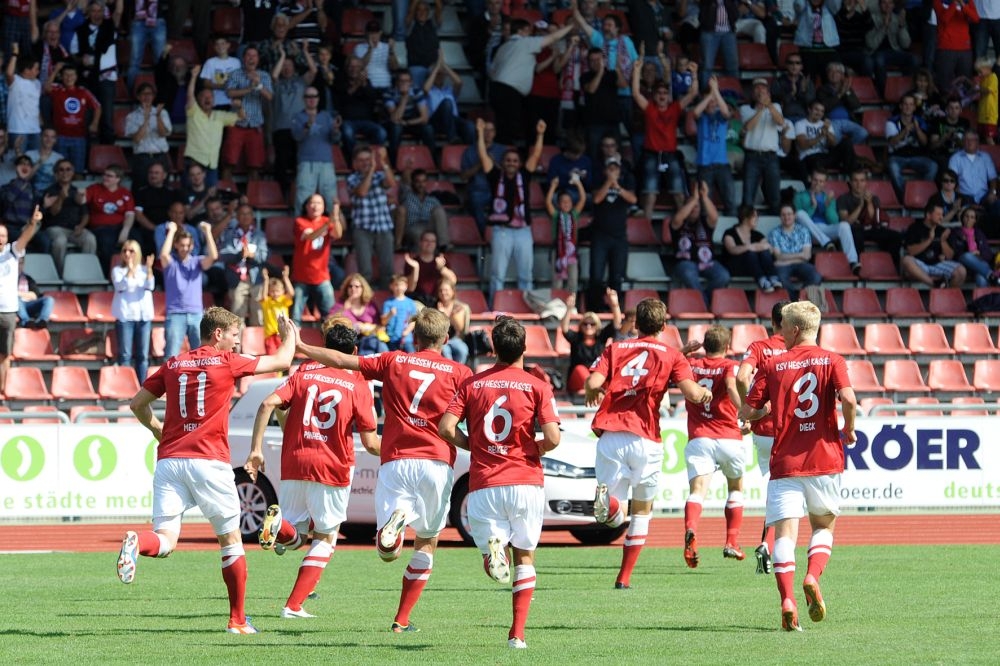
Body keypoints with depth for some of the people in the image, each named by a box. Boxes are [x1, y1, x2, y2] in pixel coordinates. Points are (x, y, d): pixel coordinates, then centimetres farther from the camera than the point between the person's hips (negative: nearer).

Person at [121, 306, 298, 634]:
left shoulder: (173, 364, 13)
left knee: (165, 540, -3)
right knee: (231, 539, 12)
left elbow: (137, 404, 16)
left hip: (169, 459, 3)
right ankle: (238, 620, 15)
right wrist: (290, 336, 31)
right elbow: (282, 362, 11)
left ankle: (137, 542, -39)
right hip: (209, 462, -3)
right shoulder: (227, 361, 2)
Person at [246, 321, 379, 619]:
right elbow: (370, 443, -3)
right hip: (333, 469, -2)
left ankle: (279, 523, -20)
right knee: (324, 538, 14)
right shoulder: (358, 385, 0)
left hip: (294, 464, 2)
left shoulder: (304, 373, 7)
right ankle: (294, 606, 3)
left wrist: (256, 449, -4)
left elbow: (267, 405, -6)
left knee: (293, 536, 17)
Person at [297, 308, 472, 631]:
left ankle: (394, 520, -36)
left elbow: (341, 360, 12)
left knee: (388, 551, -1)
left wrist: (299, 347, 22)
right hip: (437, 464, 0)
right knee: (427, 542, 16)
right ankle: (402, 620, 11)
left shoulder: (393, 361, 11)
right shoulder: (458, 372, 6)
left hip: (394, 462, 0)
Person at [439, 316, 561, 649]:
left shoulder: (471, 384, 6)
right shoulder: (537, 387, 0)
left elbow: (446, 428, -3)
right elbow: (552, 437, -10)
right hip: (525, 482, -1)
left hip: (483, 484, 1)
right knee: (525, 556, 15)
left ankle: (493, 548, -30)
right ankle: (517, 633, 5)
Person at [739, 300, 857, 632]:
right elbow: (848, 399, -15)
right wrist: (849, 430, 3)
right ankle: (812, 577, -7)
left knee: (784, 531, -5)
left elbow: (746, 411, 2)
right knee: (824, 525, 20)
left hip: (785, 463, -1)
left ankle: (787, 601, -22)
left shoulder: (772, 366, 3)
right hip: (825, 460, 1)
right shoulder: (831, 361, 1)